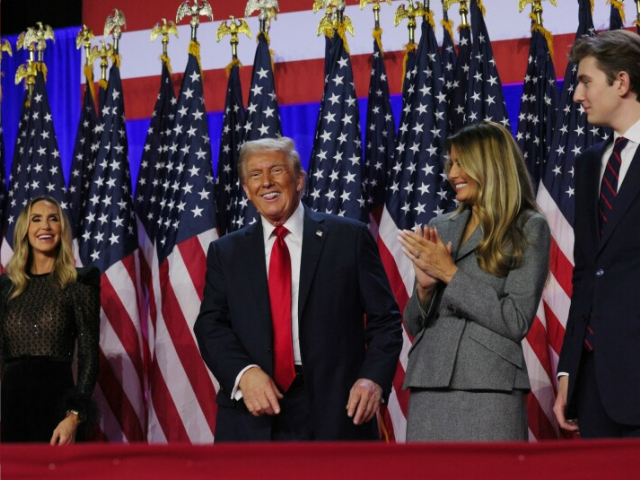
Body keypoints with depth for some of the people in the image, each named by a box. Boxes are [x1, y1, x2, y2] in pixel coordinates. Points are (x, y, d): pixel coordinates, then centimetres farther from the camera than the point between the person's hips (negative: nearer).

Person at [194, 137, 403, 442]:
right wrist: (244, 372, -16)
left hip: (336, 414, -1)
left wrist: (374, 379, -12)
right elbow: (211, 325, 4)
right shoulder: (225, 253, 14)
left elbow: (384, 319, 5)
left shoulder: (349, 238, 7)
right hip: (253, 415, 2)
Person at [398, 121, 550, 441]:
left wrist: (451, 274, -9)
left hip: (487, 390, -5)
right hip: (428, 389, 5)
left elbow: (517, 322, -8)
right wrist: (425, 287, -4)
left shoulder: (528, 229, 1)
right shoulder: (440, 228, 15)